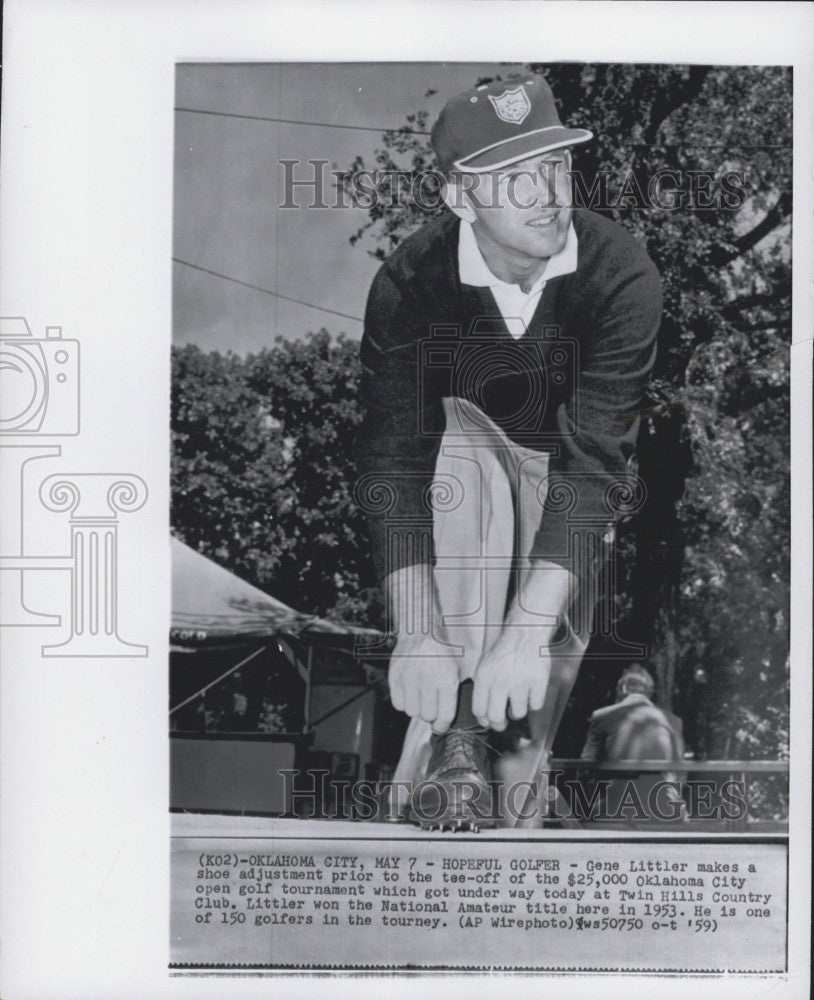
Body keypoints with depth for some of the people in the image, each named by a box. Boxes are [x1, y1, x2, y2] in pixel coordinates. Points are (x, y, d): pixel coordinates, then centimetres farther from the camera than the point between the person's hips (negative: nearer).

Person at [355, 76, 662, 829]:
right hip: (463, 445, 0)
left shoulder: (622, 276, -26)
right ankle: (456, 748, -34)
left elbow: (594, 457, -32)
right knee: (463, 463, -35)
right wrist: (417, 632, -38)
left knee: (551, 662, -21)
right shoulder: (409, 282, -23)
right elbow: (393, 460, -28)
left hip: (570, 483, 1)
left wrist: (528, 628, -41)